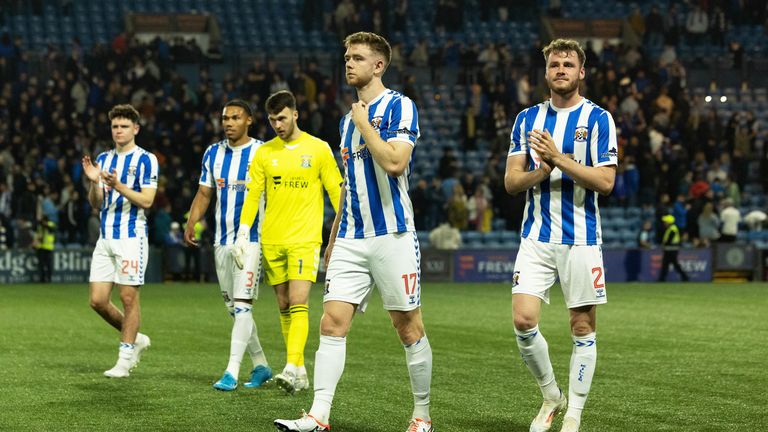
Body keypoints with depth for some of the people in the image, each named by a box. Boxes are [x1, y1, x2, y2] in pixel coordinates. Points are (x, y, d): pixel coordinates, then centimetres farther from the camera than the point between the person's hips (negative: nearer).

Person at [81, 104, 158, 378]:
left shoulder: (146, 160, -4)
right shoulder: (103, 159, 14)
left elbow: (146, 200, -12)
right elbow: (96, 204, 12)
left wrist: (118, 185, -23)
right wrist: (93, 182, -7)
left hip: (131, 237, -6)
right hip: (105, 238, 6)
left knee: (128, 297, -3)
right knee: (98, 301, 2)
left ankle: (125, 358, 7)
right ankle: (135, 339, 22)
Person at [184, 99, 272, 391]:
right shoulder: (213, 153, 11)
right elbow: (204, 194, 15)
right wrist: (191, 224, 0)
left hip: (251, 239, -6)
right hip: (222, 241, 6)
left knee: (242, 306, -13)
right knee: (234, 309, 10)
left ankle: (232, 372, -14)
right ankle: (261, 366, 21)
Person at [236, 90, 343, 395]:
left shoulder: (318, 149, 0)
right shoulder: (264, 153, 8)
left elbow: (336, 192, 2)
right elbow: (252, 195, 6)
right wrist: (242, 234, -4)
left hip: (305, 239, -4)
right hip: (271, 240, 4)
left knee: (298, 304, -16)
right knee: (284, 307, 6)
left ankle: (292, 368, -22)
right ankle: (300, 372, 13)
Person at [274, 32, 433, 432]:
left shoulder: (398, 106, -6)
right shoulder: (349, 117, 17)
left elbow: (395, 163, -22)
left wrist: (365, 123, -12)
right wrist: (333, 238, 23)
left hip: (392, 236, -7)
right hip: (351, 238, 7)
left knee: (409, 328, 1)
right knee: (332, 323, -5)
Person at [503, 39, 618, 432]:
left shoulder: (598, 118, -1)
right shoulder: (527, 118, 10)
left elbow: (606, 181, -10)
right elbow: (511, 181, 5)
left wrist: (559, 160, -19)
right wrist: (542, 171, -14)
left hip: (581, 239, -3)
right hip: (536, 237, 3)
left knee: (582, 328, 1)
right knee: (523, 320, -9)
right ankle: (551, 396, 12)